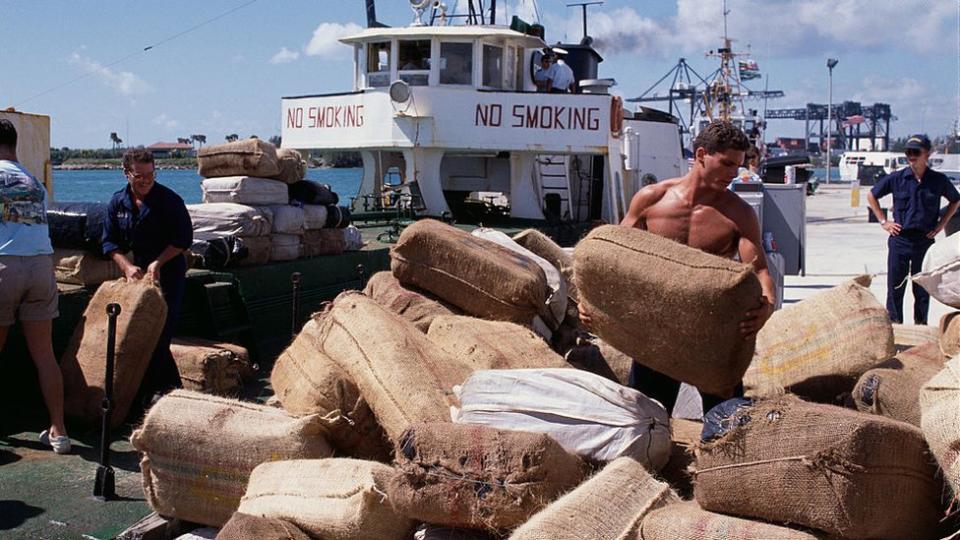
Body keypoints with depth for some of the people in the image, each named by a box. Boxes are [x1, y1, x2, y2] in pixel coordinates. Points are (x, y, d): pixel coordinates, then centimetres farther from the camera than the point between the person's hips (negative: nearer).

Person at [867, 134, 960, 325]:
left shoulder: (939, 180, 0)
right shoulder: (897, 178, -1)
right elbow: (871, 196, 12)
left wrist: (941, 224, 7)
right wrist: (883, 221, 5)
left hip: (925, 241, 0)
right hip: (899, 239, 0)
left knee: (923, 289, 7)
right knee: (895, 287, 3)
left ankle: (921, 325, 16)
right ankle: (894, 324, 12)